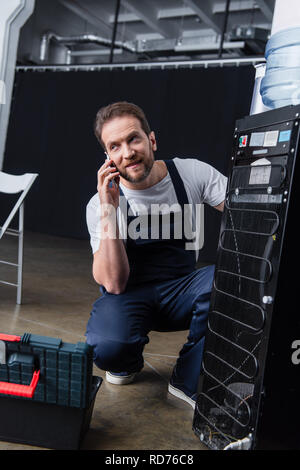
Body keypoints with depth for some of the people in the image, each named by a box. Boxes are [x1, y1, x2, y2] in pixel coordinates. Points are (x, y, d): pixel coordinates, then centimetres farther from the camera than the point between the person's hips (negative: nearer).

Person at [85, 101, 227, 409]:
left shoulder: (192, 173, -6)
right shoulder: (100, 205, -10)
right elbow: (113, 283, -21)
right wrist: (109, 211, -28)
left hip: (181, 291, 2)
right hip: (129, 295, -1)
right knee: (106, 348, -34)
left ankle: (189, 380, -10)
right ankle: (128, 363, 8)